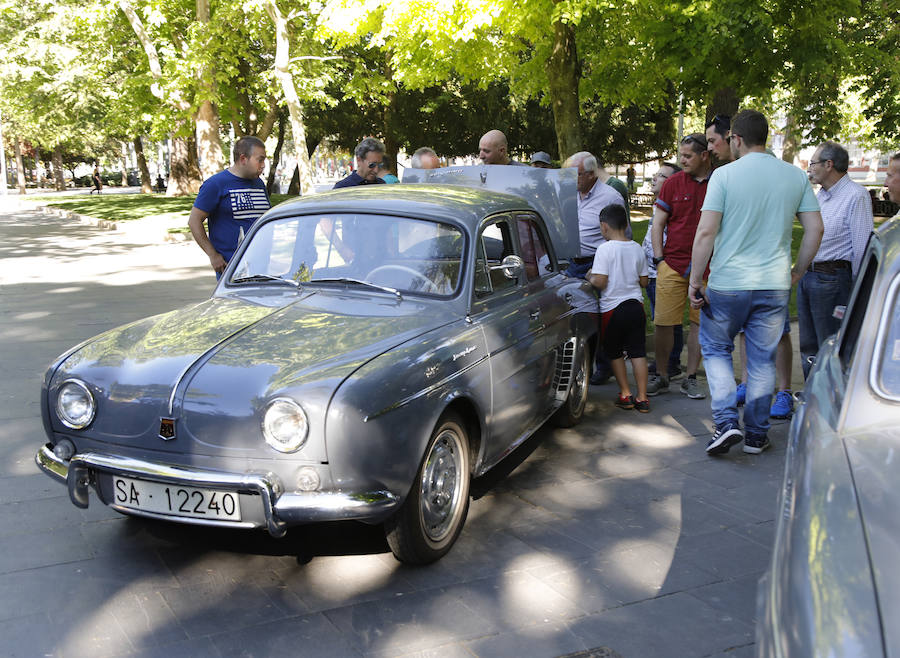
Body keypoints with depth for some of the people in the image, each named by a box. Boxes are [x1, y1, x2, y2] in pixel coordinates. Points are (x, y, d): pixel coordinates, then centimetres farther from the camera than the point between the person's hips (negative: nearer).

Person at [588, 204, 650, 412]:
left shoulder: (605, 249, -13)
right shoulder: (637, 248, 4)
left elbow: (600, 282, -18)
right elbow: (644, 282, 8)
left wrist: (590, 277, 2)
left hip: (613, 308, -4)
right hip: (636, 305, 4)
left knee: (614, 352, 12)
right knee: (638, 351, 7)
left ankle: (625, 395, 14)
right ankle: (642, 398, 7)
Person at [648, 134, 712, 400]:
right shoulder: (673, 183, 4)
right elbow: (658, 222, 8)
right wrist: (659, 258, 0)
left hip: (706, 268, 0)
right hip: (673, 265, 0)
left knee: (699, 322, 5)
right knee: (664, 322, -1)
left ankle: (691, 378, 17)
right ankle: (661, 377, 13)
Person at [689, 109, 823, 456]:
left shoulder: (725, 174, -8)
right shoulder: (796, 176, 4)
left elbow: (706, 232, -12)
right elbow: (815, 229, 5)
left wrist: (695, 280, -5)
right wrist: (797, 272, 16)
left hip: (728, 284, -3)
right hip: (775, 285, 3)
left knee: (715, 349, 15)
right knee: (763, 360, 13)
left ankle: (726, 422, 1)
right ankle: (756, 434, 19)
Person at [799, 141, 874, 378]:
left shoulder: (856, 195, -10)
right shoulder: (820, 195, 17)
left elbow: (863, 246, -13)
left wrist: (856, 289, -14)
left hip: (832, 278, -9)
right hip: (806, 277, 9)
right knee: (809, 349, 13)